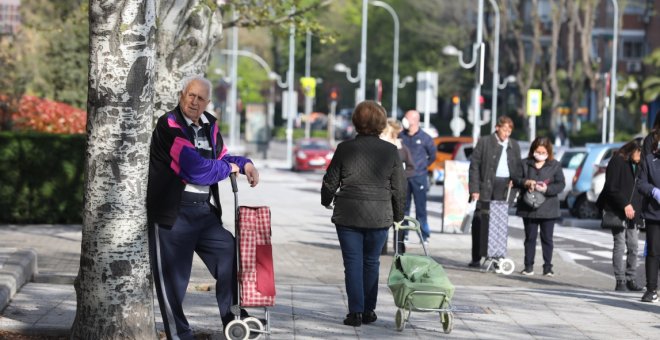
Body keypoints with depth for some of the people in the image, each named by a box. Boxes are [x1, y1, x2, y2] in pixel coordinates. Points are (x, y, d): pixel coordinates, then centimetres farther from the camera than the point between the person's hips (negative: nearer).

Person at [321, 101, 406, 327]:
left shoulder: (345, 148, -4)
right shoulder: (391, 151, -1)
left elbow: (330, 181, 3)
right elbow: (399, 188, 3)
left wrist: (326, 201, 24)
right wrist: (397, 215, 17)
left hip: (348, 215, -1)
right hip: (379, 216, 1)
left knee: (353, 263, 2)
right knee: (372, 262, 13)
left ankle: (356, 312, -1)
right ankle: (369, 310, 15)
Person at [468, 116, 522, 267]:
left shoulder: (514, 146, 14)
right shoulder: (484, 142, 2)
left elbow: (517, 167, 20)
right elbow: (474, 166, -1)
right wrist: (474, 189, -8)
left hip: (504, 188, 3)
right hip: (486, 187, -3)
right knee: (480, 223, -3)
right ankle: (476, 257, 1)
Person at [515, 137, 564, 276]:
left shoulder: (555, 165, 0)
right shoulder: (525, 163, 5)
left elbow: (561, 184, -6)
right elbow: (515, 179, 2)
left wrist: (547, 189, -22)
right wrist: (525, 182, -19)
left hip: (548, 208, -1)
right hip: (528, 207, 1)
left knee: (547, 238, 3)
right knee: (530, 237, 7)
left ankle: (548, 267, 9)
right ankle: (528, 266, 13)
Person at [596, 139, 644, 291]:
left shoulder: (636, 166, 18)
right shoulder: (617, 162, -5)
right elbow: (611, 188, -12)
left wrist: (638, 210, 7)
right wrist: (624, 205, -18)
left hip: (632, 213, 7)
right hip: (618, 212, -7)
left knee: (633, 246, 3)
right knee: (620, 245, -5)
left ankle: (630, 279, 9)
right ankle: (620, 281, -3)